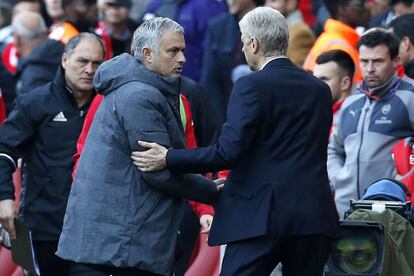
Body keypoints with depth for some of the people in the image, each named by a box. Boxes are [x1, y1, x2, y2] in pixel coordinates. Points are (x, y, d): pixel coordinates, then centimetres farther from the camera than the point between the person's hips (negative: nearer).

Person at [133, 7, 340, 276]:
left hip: (261, 214, -5)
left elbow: (229, 151, -13)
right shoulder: (320, 90, 11)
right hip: (313, 215, 5)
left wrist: (168, 158, -5)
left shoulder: (252, 86, -8)